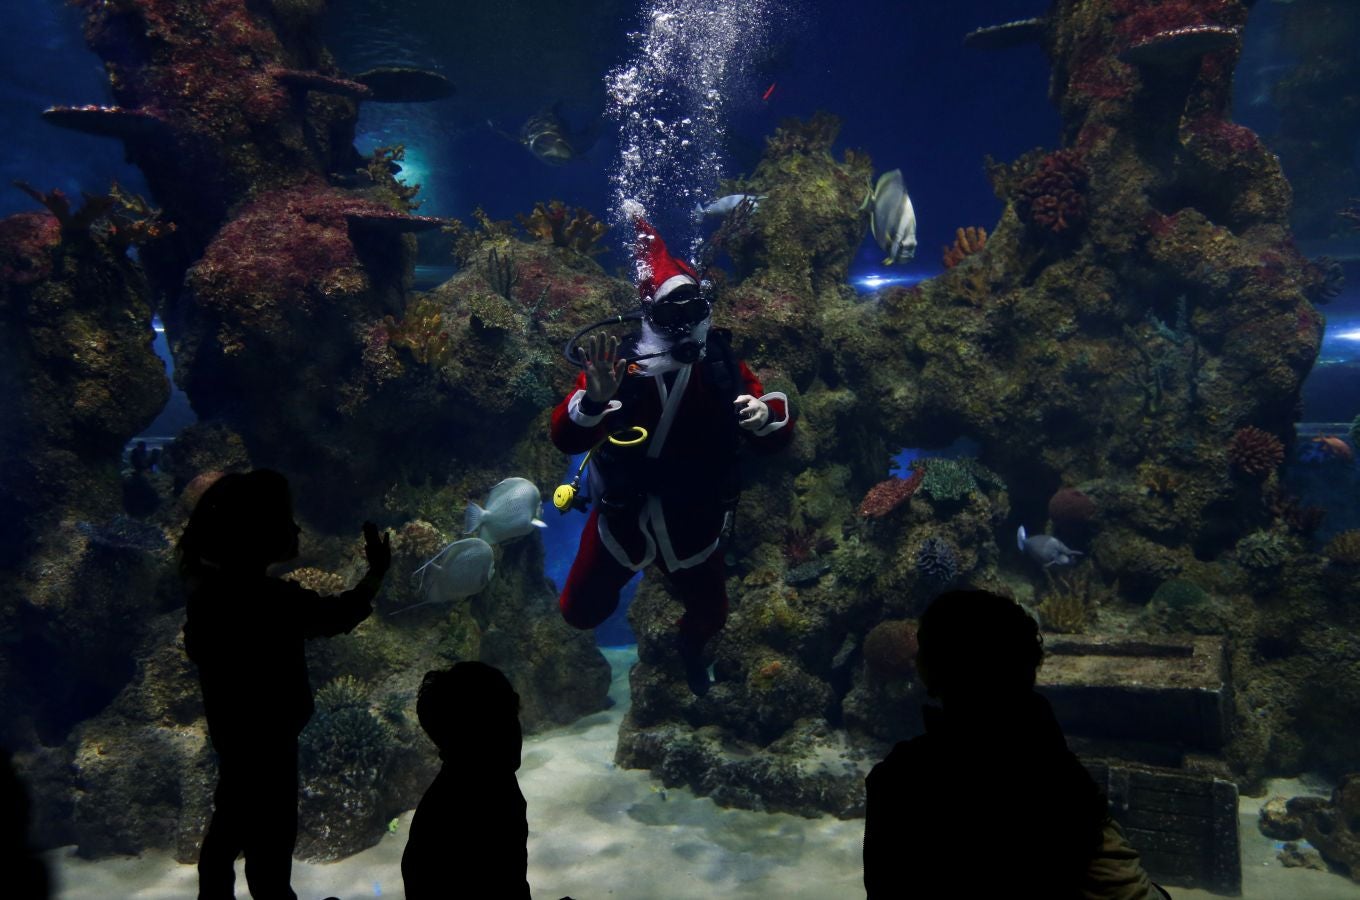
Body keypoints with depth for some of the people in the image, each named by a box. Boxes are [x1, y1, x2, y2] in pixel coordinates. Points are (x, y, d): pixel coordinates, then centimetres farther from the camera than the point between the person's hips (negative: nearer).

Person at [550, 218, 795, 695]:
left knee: (710, 616, 21)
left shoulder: (723, 366, -14)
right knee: (581, 612, 13)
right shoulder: (619, 364, -23)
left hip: (693, 525, 2)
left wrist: (765, 417, -34)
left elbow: (777, 435, -11)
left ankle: (688, 646, 60)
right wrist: (595, 399, -51)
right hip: (623, 521, -2)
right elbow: (565, 438, -31)